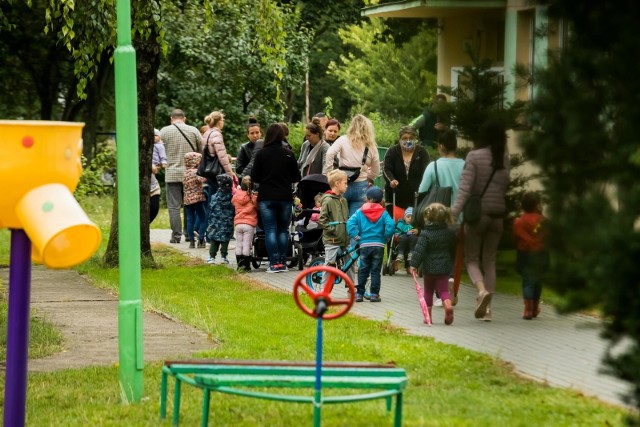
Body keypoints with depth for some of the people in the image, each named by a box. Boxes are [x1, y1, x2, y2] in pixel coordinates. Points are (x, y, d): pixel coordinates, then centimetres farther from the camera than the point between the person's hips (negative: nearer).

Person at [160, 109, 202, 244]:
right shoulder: (194, 131, 3)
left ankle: (176, 235, -1)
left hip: (172, 173, -2)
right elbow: (202, 151, 7)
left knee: (174, 206, 1)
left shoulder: (164, 131, -2)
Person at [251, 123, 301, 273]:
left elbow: (254, 177, -2)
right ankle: (282, 262, 8)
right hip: (285, 197, 2)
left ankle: (274, 262, -7)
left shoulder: (261, 154, -7)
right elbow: (296, 177, 5)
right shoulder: (288, 154, -2)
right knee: (283, 230, 11)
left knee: (270, 230, 0)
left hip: (266, 198, -2)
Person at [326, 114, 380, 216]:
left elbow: (330, 154, -15)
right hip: (361, 187, 1)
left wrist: (330, 173, -7)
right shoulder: (371, 147, 6)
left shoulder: (344, 140, 0)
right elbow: (375, 172, 13)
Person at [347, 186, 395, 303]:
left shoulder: (360, 212, 2)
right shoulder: (383, 213, -1)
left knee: (363, 271, 10)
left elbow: (350, 223, -10)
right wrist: (386, 237, 0)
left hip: (364, 245, 1)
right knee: (376, 271, 5)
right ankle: (374, 294, 3)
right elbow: (390, 224, -15)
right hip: (379, 245, -1)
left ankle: (359, 294, 9)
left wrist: (355, 236, -2)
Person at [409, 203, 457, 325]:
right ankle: (448, 305, -25)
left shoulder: (425, 234, -11)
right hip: (444, 268, 2)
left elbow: (419, 250, -18)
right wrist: (451, 264, 26)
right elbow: (453, 250, 13)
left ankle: (428, 315, 15)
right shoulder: (450, 233, 2)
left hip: (429, 269, -2)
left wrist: (414, 265, -15)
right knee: (443, 290, 4)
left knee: (428, 291, 12)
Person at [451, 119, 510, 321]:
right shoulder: (504, 158, 3)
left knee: (472, 258, 7)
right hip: (497, 214, 3)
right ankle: (487, 307, 5)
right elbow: (505, 187, 4)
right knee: (490, 260, 11)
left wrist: (454, 213, -19)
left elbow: (465, 187, -16)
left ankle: (482, 289, -22)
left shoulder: (474, 156, -9)